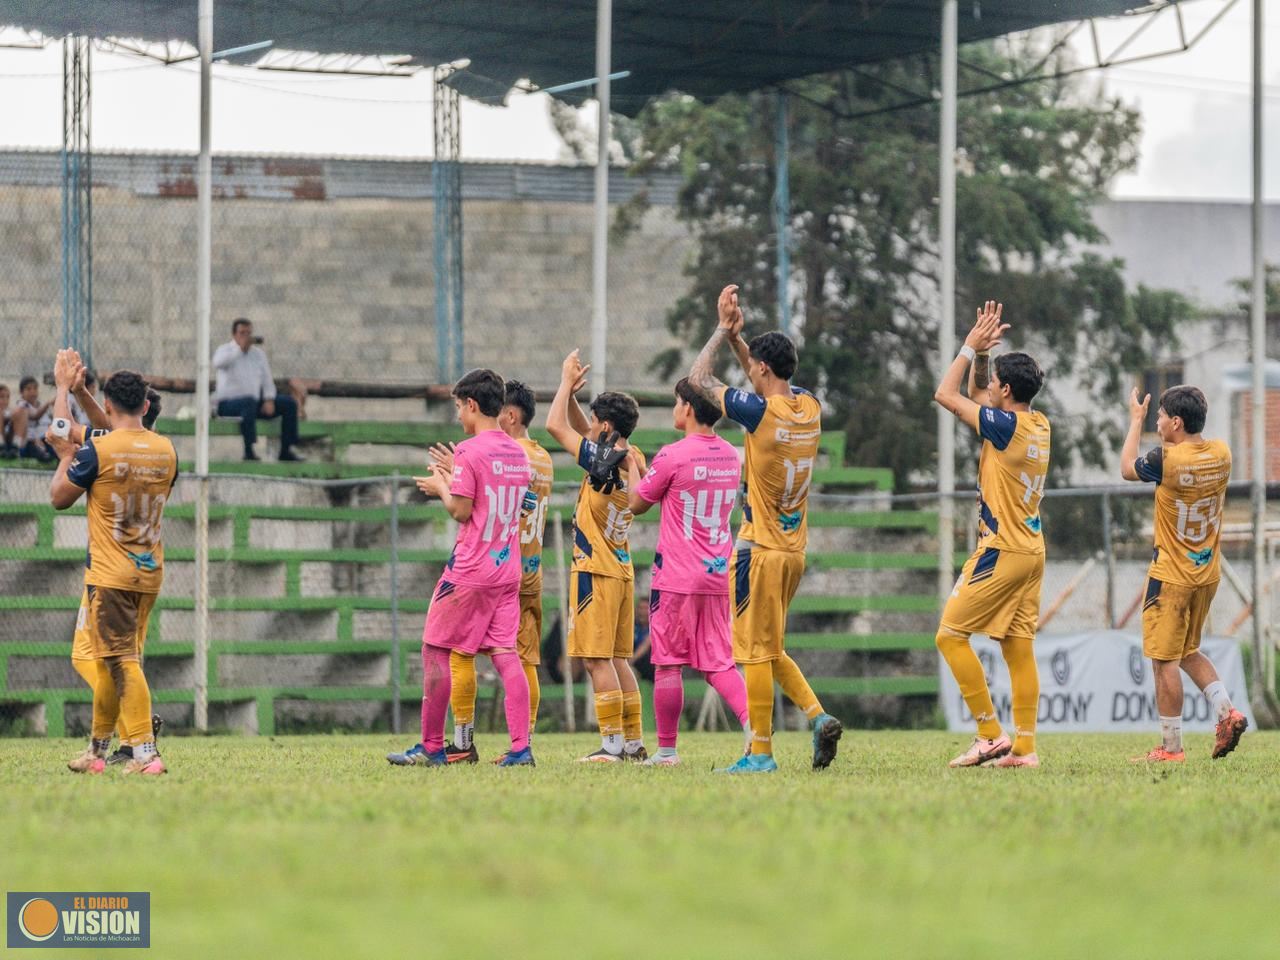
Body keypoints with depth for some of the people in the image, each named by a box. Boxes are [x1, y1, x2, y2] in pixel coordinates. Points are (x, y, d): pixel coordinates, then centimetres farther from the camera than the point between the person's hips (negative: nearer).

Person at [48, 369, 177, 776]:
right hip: (150, 572, 6)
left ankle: (146, 753, -18)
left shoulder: (98, 450, -13)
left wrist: (66, 457, 16)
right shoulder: (166, 450, 3)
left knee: (122, 661, -8)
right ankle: (97, 752, 25)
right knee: (112, 661, 16)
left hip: (109, 574, -6)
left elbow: (60, 497, -2)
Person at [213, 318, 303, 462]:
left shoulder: (258, 353, 12)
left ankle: (286, 450, -6)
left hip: (254, 403, 6)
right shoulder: (225, 351, -5)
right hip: (228, 404, -6)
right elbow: (218, 363, -30)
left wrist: (269, 400, -6)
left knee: (289, 402, -7)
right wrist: (240, 348, -35)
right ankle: (249, 451, -41)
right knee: (250, 401, -39)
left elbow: (266, 379, 12)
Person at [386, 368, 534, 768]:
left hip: (469, 570, -7)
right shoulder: (518, 453, 11)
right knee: (505, 654, 2)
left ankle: (431, 747, 6)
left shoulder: (469, 451, -13)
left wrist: (441, 487, 3)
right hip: (508, 570, 7)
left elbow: (462, 511, -15)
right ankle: (521, 747, -8)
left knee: (435, 652, 3)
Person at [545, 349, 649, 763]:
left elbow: (555, 425, -10)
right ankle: (634, 742, 11)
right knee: (617, 659, 12)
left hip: (596, 570, -9)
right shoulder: (632, 459, 9)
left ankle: (613, 744, -11)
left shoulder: (604, 460, -15)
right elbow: (581, 431, 23)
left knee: (597, 659, -7)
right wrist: (572, 391, 14)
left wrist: (567, 383, 1)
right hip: (622, 570, 9)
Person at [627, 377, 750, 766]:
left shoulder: (673, 456, -13)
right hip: (719, 576, 6)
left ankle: (666, 750, 8)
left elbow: (636, 504, -1)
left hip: (676, 577, -6)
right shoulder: (731, 456, 8)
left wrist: (631, 465, 16)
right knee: (719, 664, 8)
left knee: (668, 664, 4)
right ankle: (753, 723, -14)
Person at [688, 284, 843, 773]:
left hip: (761, 549, -7)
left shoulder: (762, 412, -16)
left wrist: (723, 330, 4)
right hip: (795, 549, 7)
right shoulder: (810, 408, 5)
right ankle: (818, 715, 2)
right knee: (770, 650, 17)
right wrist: (737, 337, 22)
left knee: (756, 651, -2)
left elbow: (698, 379, -6)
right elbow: (771, 385, 27)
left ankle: (761, 752, -1)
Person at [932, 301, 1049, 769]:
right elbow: (975, 394, 24)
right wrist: (983, 351, 15)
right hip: (1031, 551, 9)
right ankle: (1024, 748, 3)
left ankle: (991, 735, -7)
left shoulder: (1008, 426, -15)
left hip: (1001, 552, -9)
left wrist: (972, 346, 0)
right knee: (1019, 648, 6)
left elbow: (946, 394, -8)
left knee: (951, 635, -3)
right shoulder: (1040, 425, 9)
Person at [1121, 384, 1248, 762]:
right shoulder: (1221, 453, -1)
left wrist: (1136, 421, 11)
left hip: (1171, 575, -7)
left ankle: (1171, 747, 0)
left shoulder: (1166, 459, -19)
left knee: (1164, 659, -1)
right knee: (1188, 651, 22)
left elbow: (1127, 469, 1)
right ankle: (1226, 710, 4)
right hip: (1208, 572, 7)